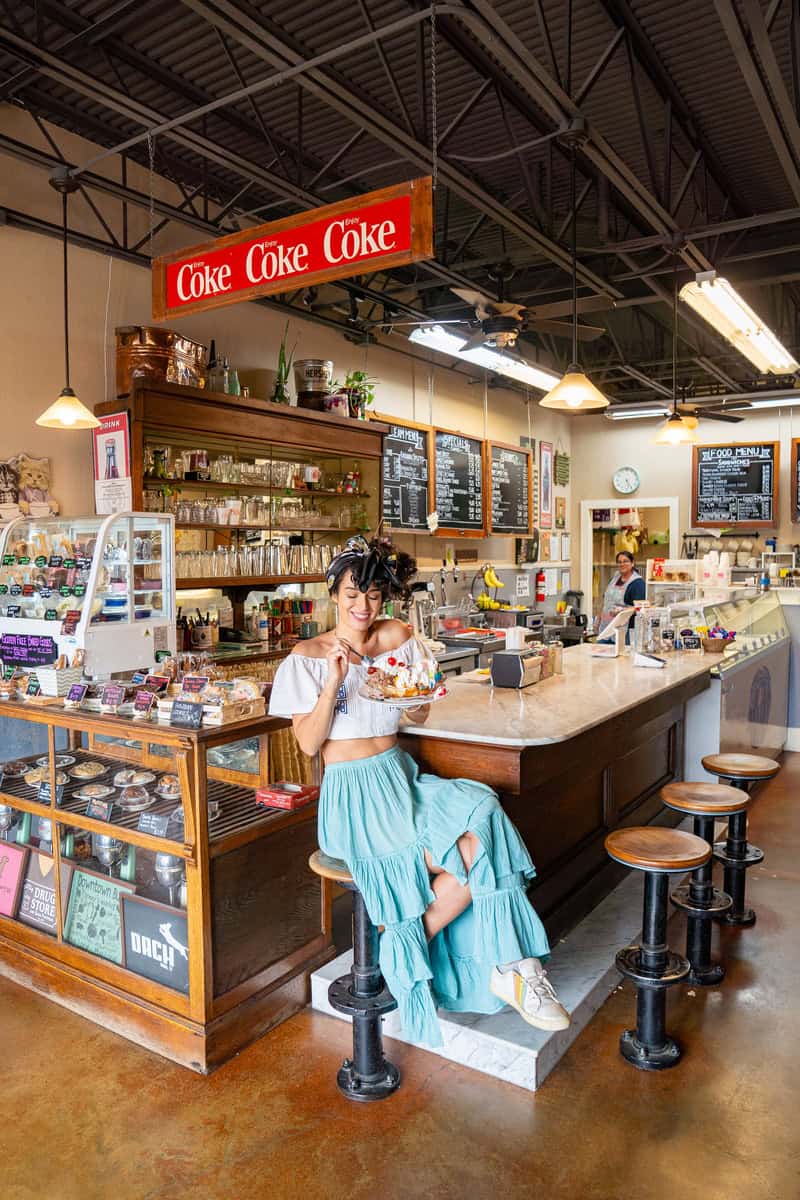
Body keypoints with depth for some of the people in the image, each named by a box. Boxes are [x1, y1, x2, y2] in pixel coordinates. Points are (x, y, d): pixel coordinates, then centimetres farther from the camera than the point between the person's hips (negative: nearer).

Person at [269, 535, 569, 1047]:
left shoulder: (398, 638, 8)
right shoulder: (308, 656, -3)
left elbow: (421, 717, 11)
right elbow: (309, 743, -10)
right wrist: (334, 681, -22)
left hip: (401, 776, 5)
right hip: (353, 793, -4)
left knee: (484, 818, -25)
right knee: (470, 852, -24)